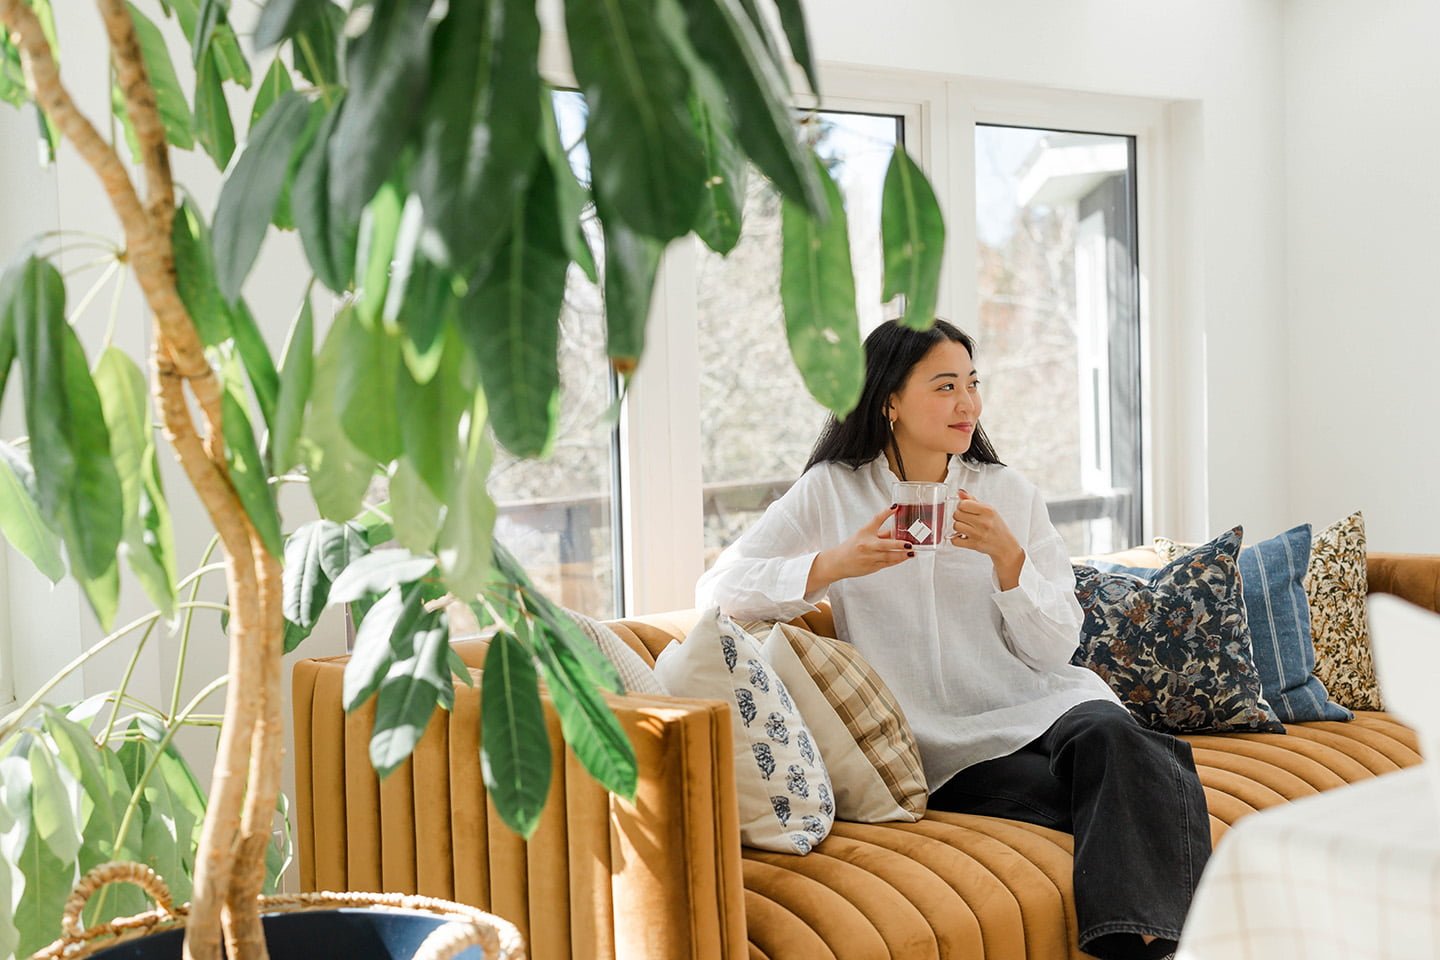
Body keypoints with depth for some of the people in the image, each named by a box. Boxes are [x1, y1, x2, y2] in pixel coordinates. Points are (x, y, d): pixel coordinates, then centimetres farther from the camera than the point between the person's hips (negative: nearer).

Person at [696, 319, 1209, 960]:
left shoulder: (1010, 493, 10)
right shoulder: (830, 491, 5)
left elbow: (1055, 649, 5)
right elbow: (716, 590, -4)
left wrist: (1007, 555, -12)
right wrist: (833, 565, -18)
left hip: (1036, 709, 3)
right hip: (940, 747, -3)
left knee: (1106, 734, -33)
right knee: (1112, 802, -29)